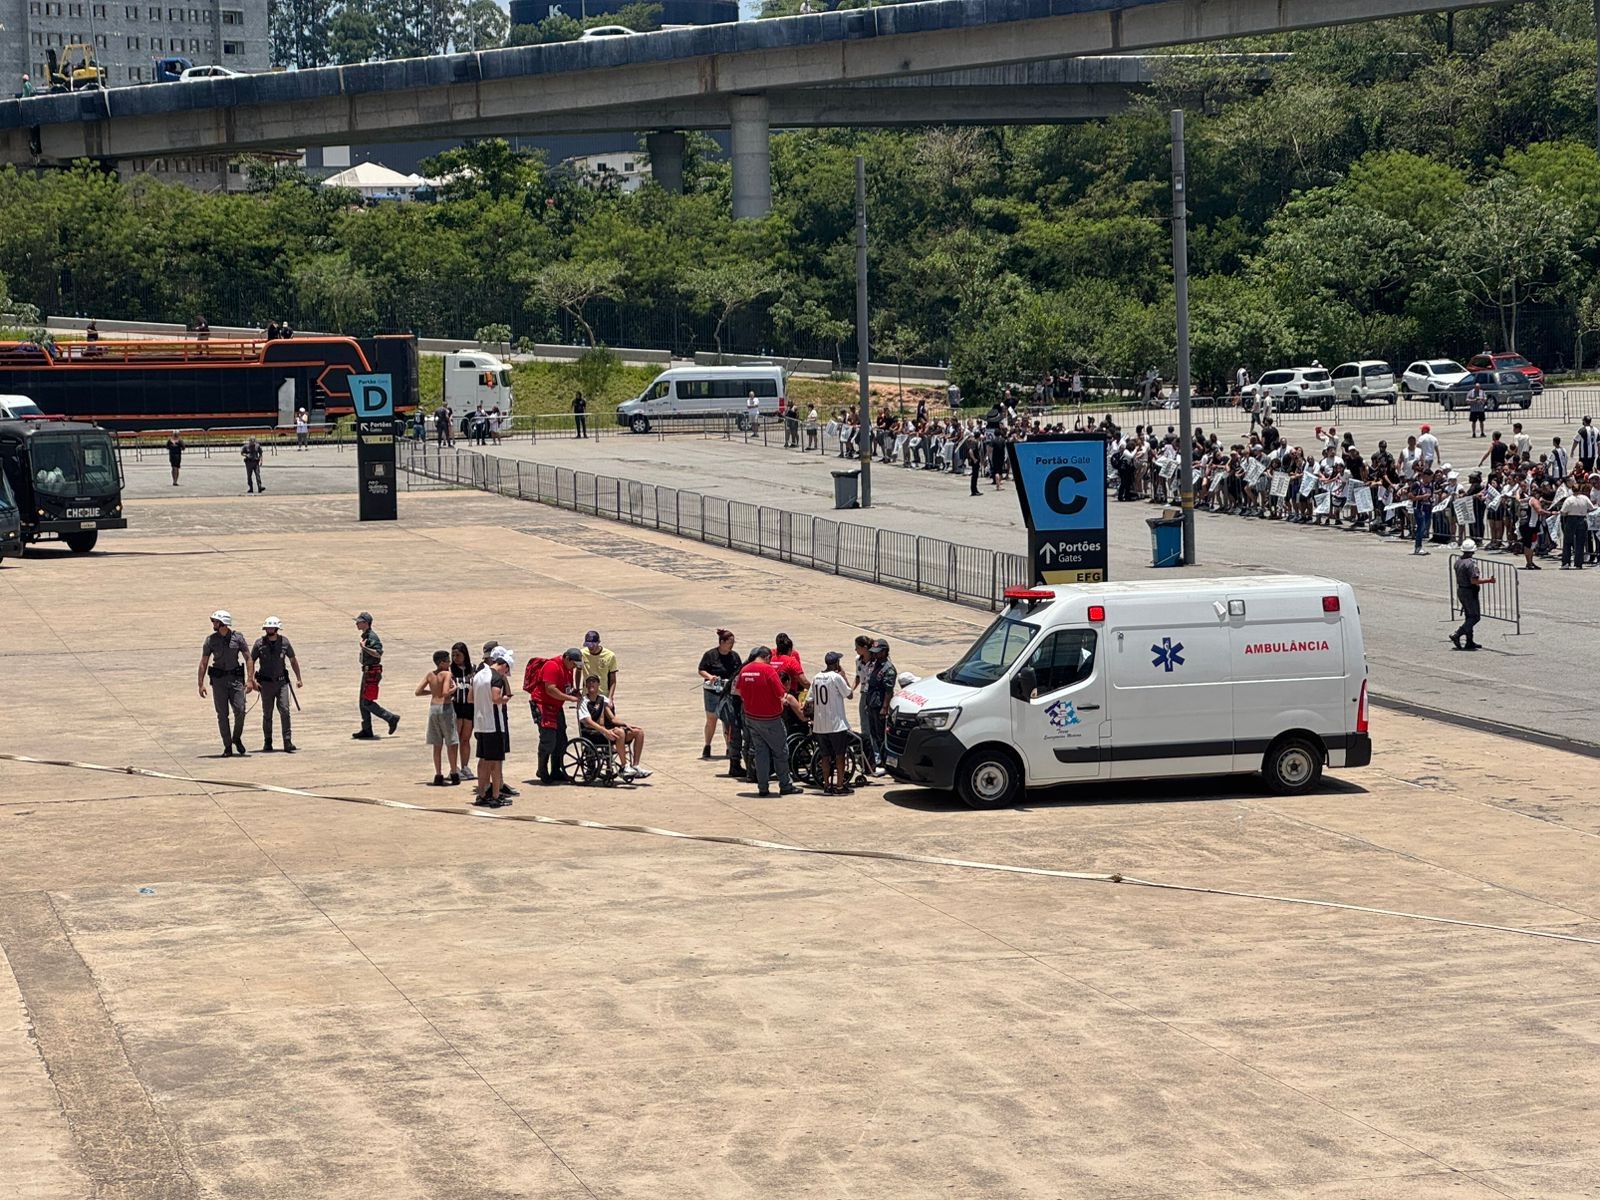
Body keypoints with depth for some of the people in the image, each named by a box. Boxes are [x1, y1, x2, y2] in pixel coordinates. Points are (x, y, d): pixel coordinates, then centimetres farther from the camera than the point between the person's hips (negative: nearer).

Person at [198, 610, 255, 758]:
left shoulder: (237, 637, 0)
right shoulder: (210, 640, 3)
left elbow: (248, 659, 2)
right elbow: (203, 663, 5)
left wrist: (250, 679, -7)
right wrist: (201, 684, -2)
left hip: (235, 678, -1)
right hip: (218, 680, 1)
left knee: (240, 711, -10)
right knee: (222, 714, -1)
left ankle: (237, 738, 15)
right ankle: (227, 747, 5)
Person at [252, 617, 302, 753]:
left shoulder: (284, 642, 0)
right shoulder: (259, 643, -3)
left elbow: (293, 660, 12)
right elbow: (251, 662, 2)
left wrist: (299, 678, 12)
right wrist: (253, 680, -7)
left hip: (282, 682, 0)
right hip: (266, 683, 0)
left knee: (284, 710, -11)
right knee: (267, 714, 5)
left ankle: (287, 743, -11)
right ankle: (267, 743, 15)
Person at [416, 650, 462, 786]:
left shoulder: (430, 675, 5)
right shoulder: (447, 674, -11)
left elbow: (418, 691, 4)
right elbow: (445, 692, -24)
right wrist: (454, 688, -5)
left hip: (433, 707, 5)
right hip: (446, 708, -5)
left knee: (437, 745, 11)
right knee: (452, 743, 6)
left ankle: (438, 775, 11)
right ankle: (454, 773, 8)